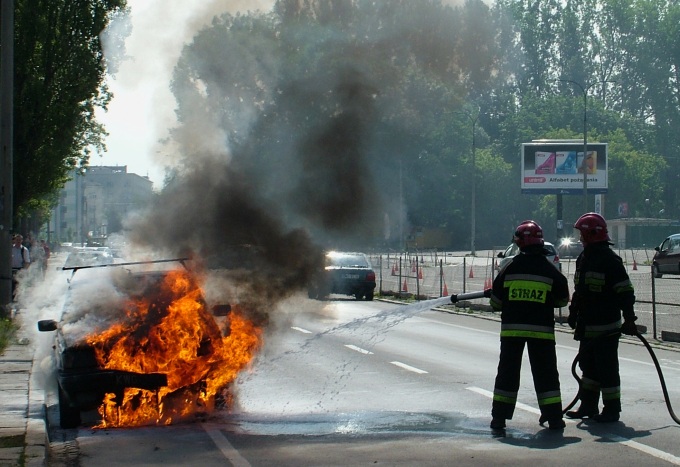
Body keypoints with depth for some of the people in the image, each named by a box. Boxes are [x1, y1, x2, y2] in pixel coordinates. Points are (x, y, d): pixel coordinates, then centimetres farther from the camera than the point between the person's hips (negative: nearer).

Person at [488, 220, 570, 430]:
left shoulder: (509, 269, -1)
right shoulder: (550, 271, -2)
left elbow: (496, 301, 4)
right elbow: (562, 299, 9)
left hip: (511, 328, 1)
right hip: (541, 329, 0)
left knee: (508, 371, 8)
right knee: (545, 373, 7)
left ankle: (499, 417, 8)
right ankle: (553, 417, 5)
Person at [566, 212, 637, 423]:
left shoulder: (610, 260, -14)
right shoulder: (584, 258, 12)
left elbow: (625, 291, -16)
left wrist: (629, 319, -20)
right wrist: (573, 313, 22)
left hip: (606, 327, -9)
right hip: (587, 326, 9)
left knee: (607, 368, -4)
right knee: (588, 365, 16)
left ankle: (611, 410, 4)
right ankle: (588, 406, 26)